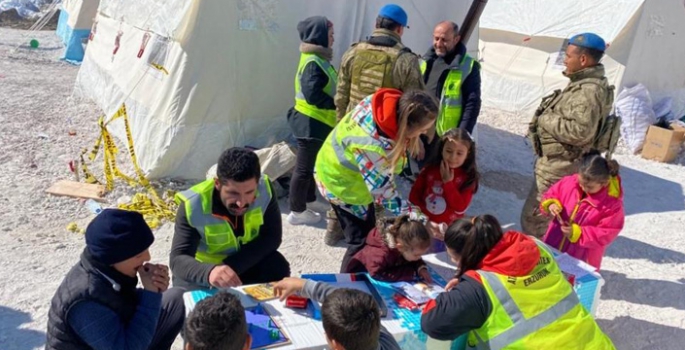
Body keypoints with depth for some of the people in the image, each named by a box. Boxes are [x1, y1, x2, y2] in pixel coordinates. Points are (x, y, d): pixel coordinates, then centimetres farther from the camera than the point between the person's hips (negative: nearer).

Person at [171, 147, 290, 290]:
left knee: (278, 269, -26)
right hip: (204, 267, -2)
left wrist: (233, 267, -32)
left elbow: (272, 237, -19)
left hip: (248, 264, 2)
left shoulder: (264, 188, -23)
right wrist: (209, 272, -59)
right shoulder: (193, 205, -30)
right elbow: (178, 258, -35)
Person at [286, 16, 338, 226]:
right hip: (311, 123, -10)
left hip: (315, 122, 10)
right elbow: (313, 95, -28)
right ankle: (297, 211, 10)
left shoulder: (317, 59, 11)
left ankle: (308, 199, 34)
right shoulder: (313, 63, -20)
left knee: (309, 165, 20)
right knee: (304, 168, 0)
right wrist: (337, 104, -18)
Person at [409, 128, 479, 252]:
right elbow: (414, 194, -1)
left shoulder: (468, 178, -13)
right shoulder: (430, 169, -7)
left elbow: (460, 207, -21)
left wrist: (448, 182, -23)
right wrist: (421, 212, -16)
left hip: (448, 230, -2)